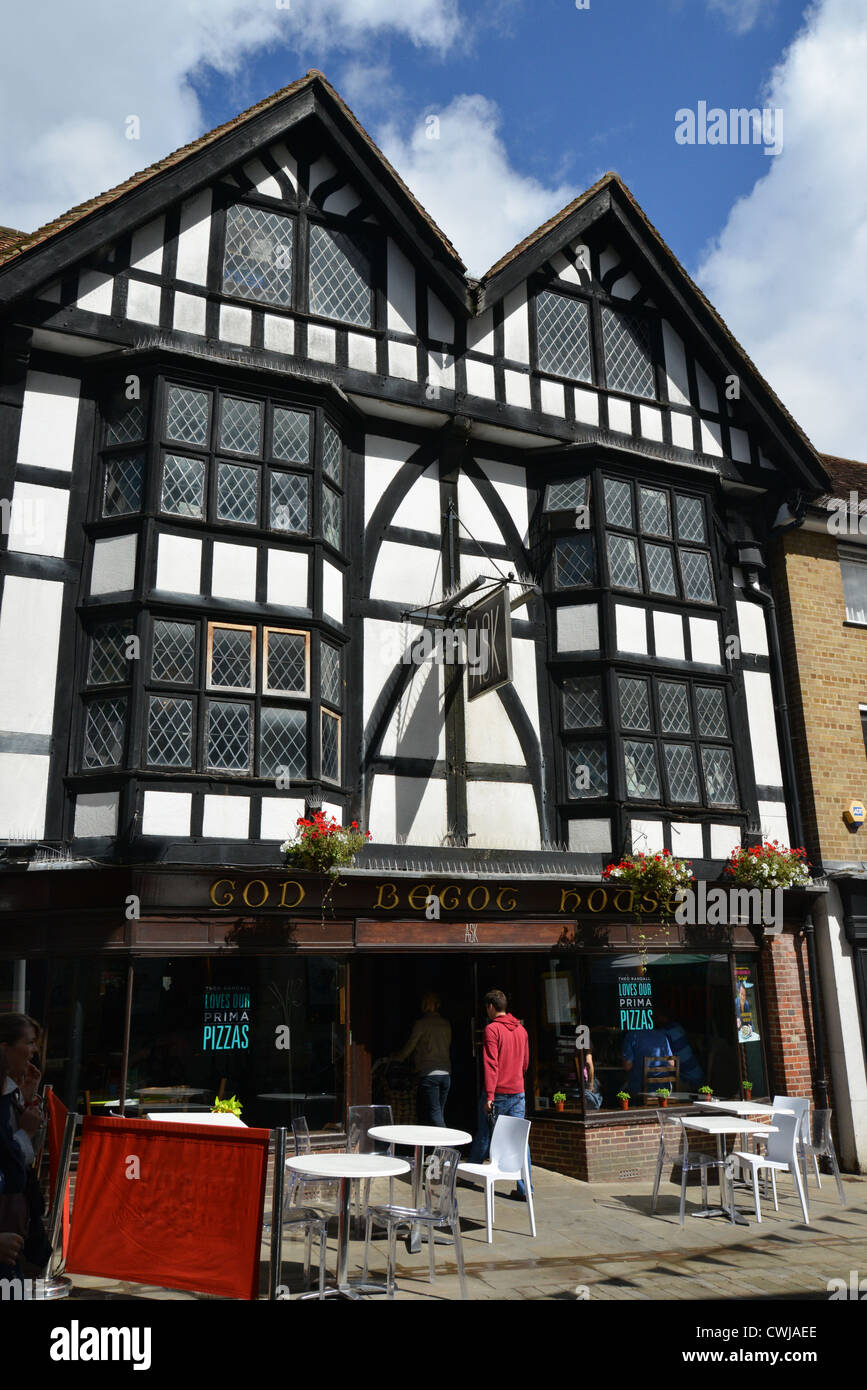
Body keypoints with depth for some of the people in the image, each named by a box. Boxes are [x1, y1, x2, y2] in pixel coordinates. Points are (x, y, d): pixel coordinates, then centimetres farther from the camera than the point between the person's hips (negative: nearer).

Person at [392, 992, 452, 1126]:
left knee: (435, 1117, -6)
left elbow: (409, 1047, 0)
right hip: (446, 1074, 6)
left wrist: (394, 1056, 21)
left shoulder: (421, 1023, -6)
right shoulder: (446, 1024, 11)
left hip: (429, 1074, -6)